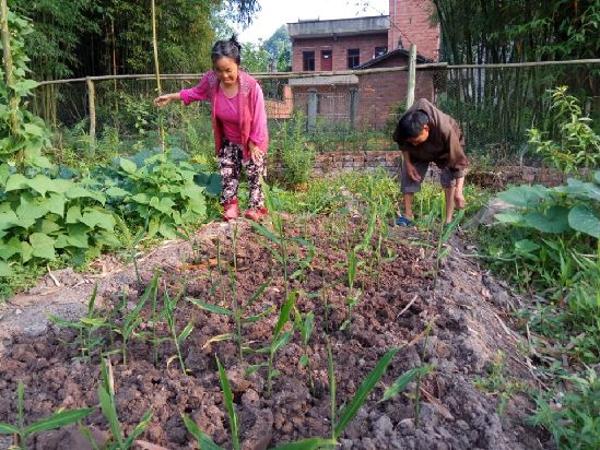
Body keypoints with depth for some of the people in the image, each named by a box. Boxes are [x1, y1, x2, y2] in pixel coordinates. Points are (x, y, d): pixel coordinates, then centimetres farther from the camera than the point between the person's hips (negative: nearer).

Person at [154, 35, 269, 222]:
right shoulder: (211, 80, -19)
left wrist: (254, 145, -17)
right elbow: (196, 92, 5)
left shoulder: (251, 86, -32)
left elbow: (258, 118, -23)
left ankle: (256, 207, 26)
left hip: (251, 142, -4)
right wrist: (172, 97, 5)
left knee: (254, 174, 9)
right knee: (227, 173, 11)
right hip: (228, 141, 4)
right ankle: (230, 205, 26)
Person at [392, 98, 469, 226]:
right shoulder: (404, 126, -36)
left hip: (445, 151, -3)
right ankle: (408, 215, 5)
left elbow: (458, 160, -37)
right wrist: (408, 163, -17)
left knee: (449, 176, -23)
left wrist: (458, 191, -38)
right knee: (408, 175, -8)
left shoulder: (445, 130, -45)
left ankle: (448, 220, -15)